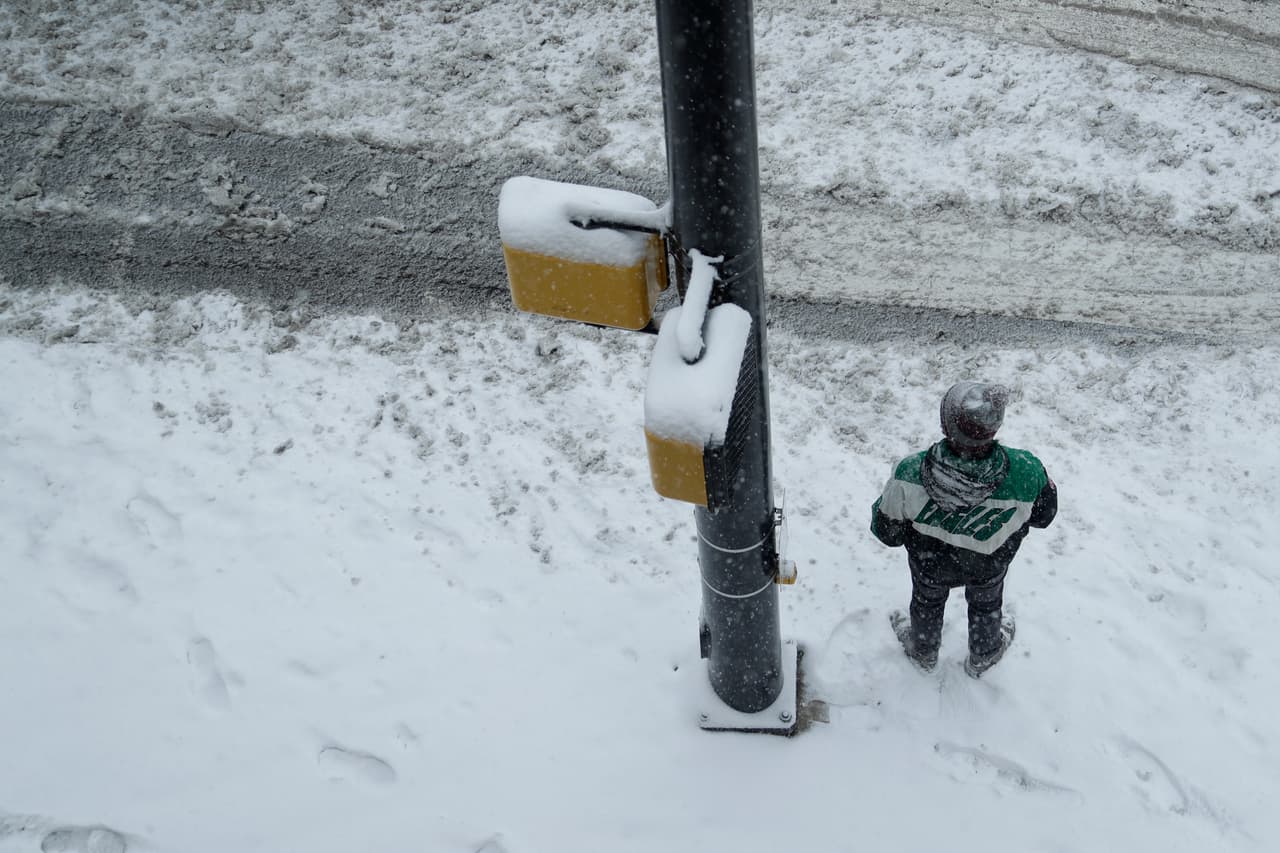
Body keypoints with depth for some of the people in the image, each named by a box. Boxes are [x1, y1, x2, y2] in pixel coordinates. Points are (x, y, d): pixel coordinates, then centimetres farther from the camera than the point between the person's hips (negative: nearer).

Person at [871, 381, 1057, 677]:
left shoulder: (909, 475, -42)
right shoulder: (1025, 473, -40)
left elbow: (888, 532, -22)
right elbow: (1043, 515, -16)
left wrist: (880, 506, -1)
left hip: (929, 562, 0)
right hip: (989, 564, 0)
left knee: (927, 600, 34)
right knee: (986, 604, 35)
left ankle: (923, 651, 65)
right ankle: (983, 657, 64)